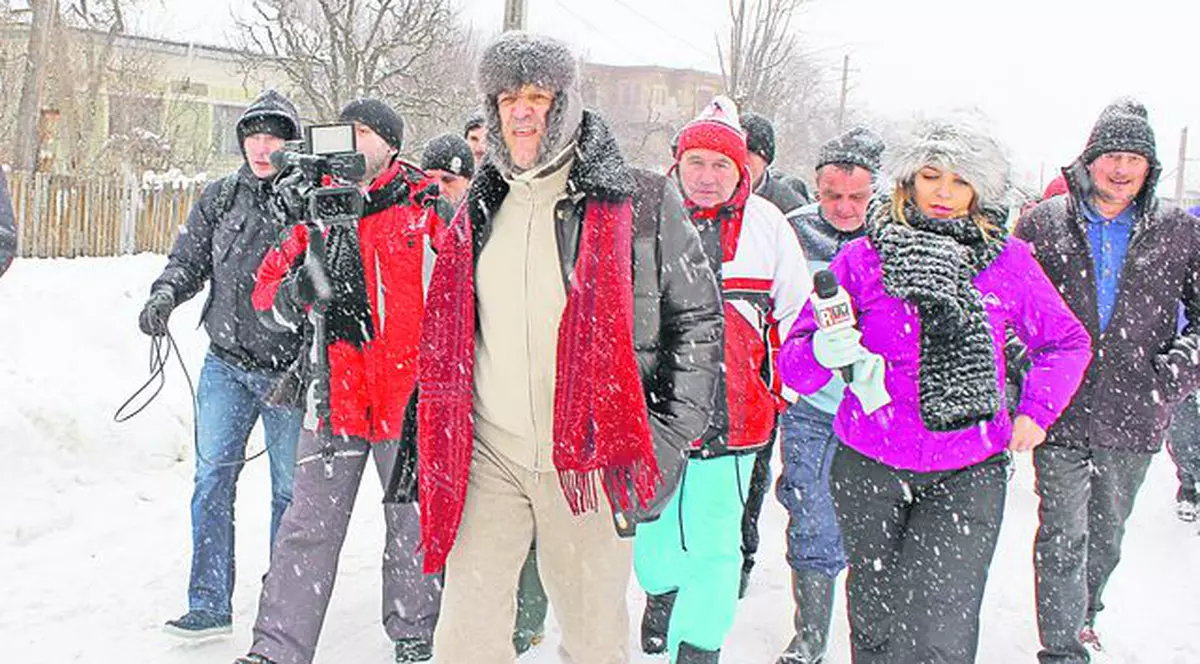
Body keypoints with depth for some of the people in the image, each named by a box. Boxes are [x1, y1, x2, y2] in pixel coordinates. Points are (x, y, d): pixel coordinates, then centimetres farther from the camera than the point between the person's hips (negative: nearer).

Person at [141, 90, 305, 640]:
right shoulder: (219, 198, 7)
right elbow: (189, 259, 9)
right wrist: (166, 292, -12)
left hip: (288, 369, -3)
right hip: (225, 363, 3)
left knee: (290, 487, 6)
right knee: (212, 478, 0)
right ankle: (209, 605, 8)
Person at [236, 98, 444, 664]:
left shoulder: (427, 205, -3)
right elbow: (267, 288, 11)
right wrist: (294, 293, -10)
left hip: (410, 395, -3)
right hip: (334, 393, 3)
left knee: (413, 525, 12)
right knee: (309, 527, 3)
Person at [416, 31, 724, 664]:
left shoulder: (638, 202, -5)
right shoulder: (479, 207, 9)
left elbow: (698, 318, -1)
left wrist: (670, 438, -6)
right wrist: (435, 437, 17)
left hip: (587, 459, -3)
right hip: (488, 453, 3)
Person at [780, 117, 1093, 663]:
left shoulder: (1009, 260, 1)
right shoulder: (862, 258, -2)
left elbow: (1067, 342, 15)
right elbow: (794, 362, -4)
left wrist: (1035, 410, 1)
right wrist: (823, 354, -26)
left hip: (968, 474, 0)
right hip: (869, 469, 1)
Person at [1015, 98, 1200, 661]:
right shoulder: (1042, 225, 0)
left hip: (1134, 418, 2)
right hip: (1059, 410, -2)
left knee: (1107, 535, 18)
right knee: (1063, 536, -4)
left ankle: (1083, 617, 42)